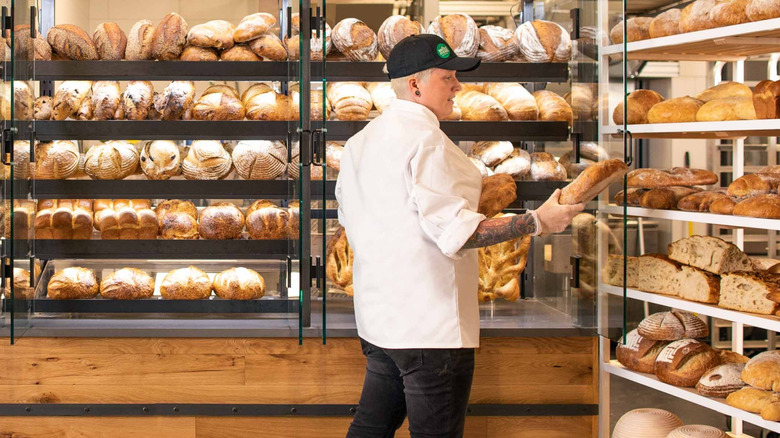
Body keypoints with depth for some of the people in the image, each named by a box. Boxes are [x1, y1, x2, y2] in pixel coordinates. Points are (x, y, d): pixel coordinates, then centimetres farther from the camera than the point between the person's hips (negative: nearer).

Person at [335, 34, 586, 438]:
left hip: (378, 312, 10)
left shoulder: (359, 142, 13)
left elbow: (350, 221, 22)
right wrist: (537, 222, -17)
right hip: (428, 321, -9)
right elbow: (454, 231, -22)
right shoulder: (425, 139, -16)